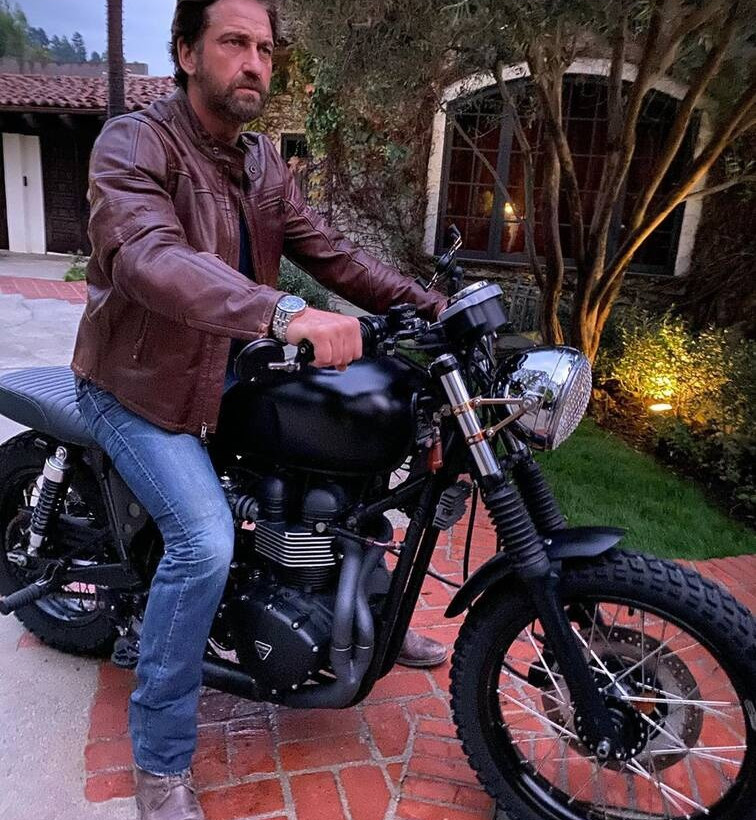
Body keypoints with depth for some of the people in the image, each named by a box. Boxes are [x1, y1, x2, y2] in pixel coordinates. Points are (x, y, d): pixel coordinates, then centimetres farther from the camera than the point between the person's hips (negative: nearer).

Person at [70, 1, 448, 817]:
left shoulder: (262, 160, 5)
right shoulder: (132, 143, -18)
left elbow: (329, 252, 2)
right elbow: (150, 258, -37)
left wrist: (432, 305, -8)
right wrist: (287, 314, -53)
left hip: (228, 374, 7)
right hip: (139, 387, -7)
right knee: (206, 543, -24)